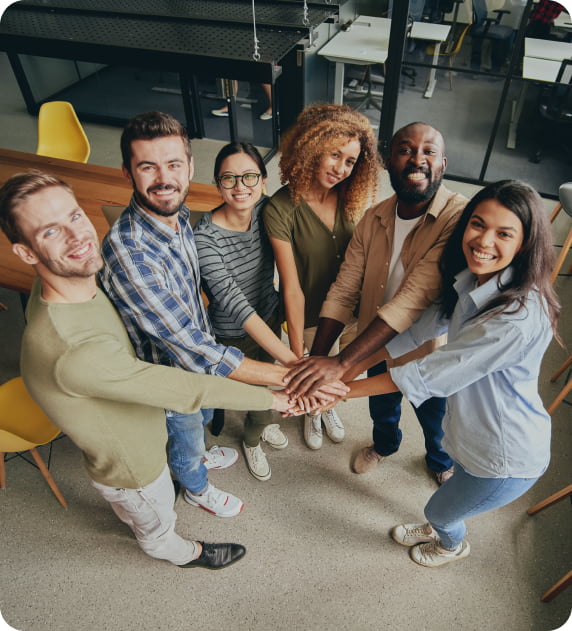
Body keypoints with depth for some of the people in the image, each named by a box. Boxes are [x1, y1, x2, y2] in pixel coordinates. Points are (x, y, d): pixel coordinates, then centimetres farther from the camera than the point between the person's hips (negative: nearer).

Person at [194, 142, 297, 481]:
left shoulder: (266, 209, -14)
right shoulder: (205, 237, -30)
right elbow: (233, 301, -37)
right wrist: (287, 357, -43)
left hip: (270, 317, 5)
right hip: (234, 335, -4)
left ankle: (262, 423, 62)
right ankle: (253, 440, 51)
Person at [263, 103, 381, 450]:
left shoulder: (352, 198, -11)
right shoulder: (281, 208, -26)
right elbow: (292, 288, -24)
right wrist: (296, 350, -18)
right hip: (309, 316, -3)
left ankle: (330, 406, 60)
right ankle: (313, 413, 58)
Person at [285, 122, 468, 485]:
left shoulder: (460, 218, -30)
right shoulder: (374, 219, -11)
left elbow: (415, 298, -39)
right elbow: (344, 291, -15)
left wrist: (341, 363, -44)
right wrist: (314, 360, -27)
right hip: (377, 347, 4)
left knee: (435, 421, 26)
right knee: (381, 409, 31)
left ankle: (442, 462, 62)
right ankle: (385, 444, 67)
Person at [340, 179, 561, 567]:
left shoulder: (518, 319, -36)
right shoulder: (469, 283, -10)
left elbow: (428, 376, -32)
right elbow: (418, 330, -5)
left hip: (507, 460, -6)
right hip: (474, 433, 6)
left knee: (439, 509, 21)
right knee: (457, 492, 33)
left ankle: (453, 546, 56)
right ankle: (441, 530, 66)